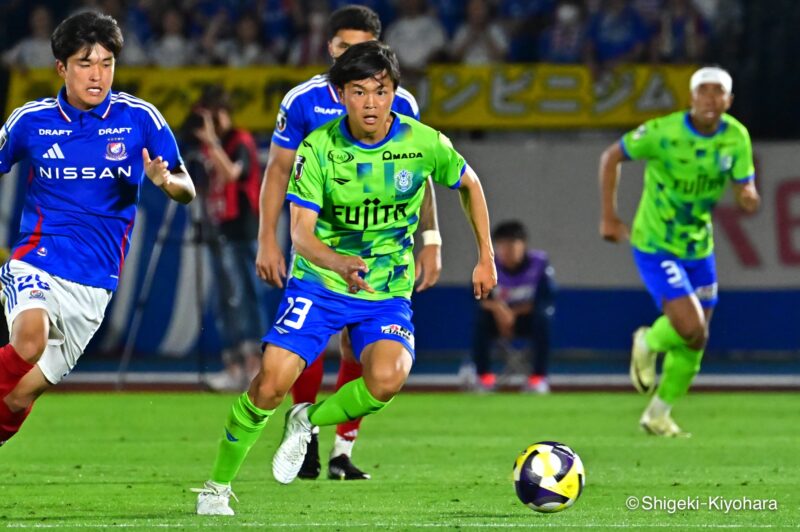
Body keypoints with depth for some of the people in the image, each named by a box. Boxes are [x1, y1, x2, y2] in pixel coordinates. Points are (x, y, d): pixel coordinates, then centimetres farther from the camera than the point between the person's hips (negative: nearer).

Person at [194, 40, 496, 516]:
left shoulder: (425, 144, -10)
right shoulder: (320, 148, -13)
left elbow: (469, 183, 11)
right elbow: (301, 232, -18)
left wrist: (486, 257, 12)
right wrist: (338, 263, -40)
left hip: (388, 293, 0)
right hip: (320, 283, 0)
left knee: (388, 377, -29)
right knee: (271, 383, -15)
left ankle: (308, 422, 2)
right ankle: (217, 486, 8)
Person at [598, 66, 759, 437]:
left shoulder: (737, 138, -7)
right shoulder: (663, 132, -20)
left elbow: (747, 196, -6)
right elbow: (611, 157, -7)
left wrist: (748, 197, -32)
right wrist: (609, 217, -8)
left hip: (699, 249, 5)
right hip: (655, 248, -5)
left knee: (694, 343, 11)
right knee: (691, 329, -20)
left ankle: (658, 414, 30)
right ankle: (648, 344, 15)